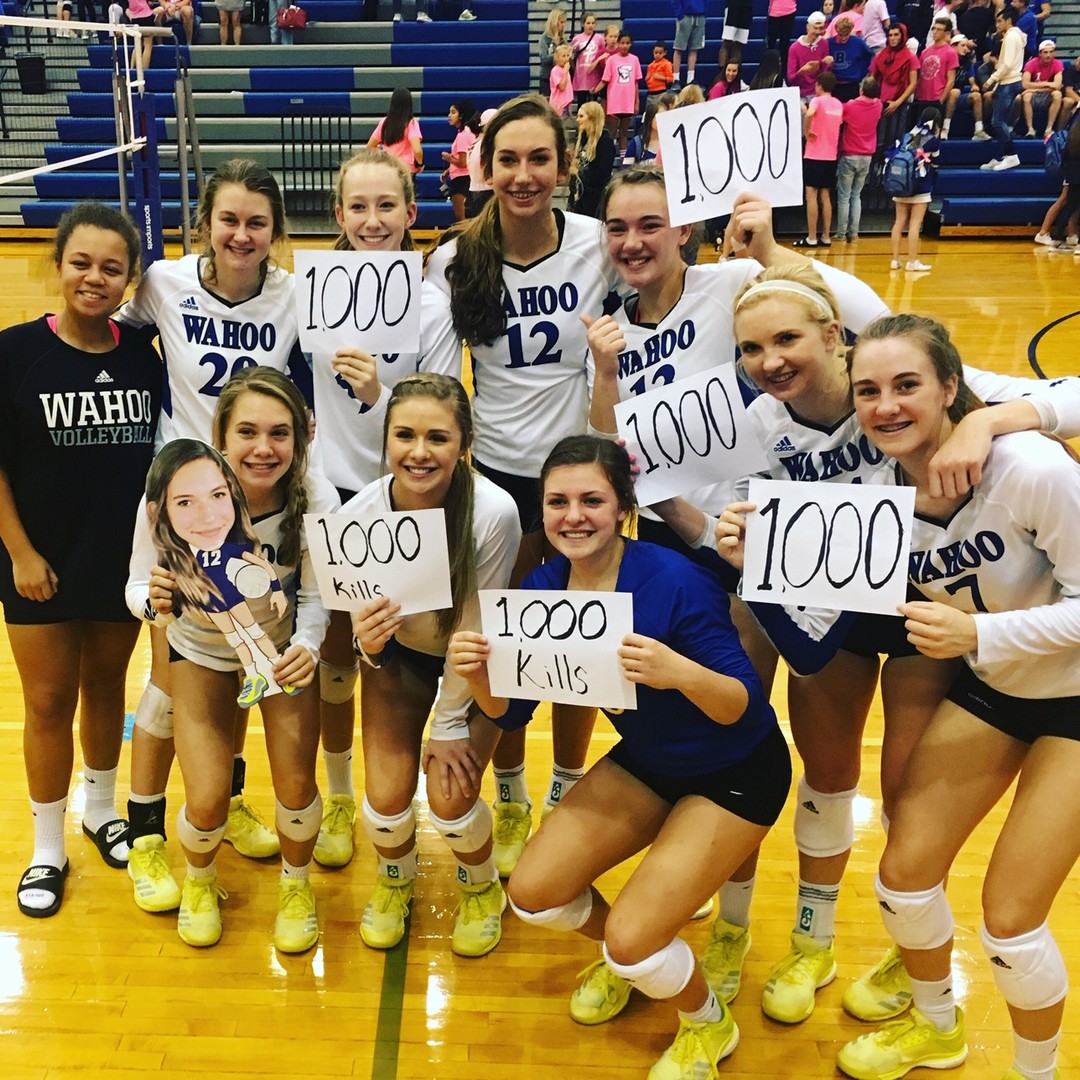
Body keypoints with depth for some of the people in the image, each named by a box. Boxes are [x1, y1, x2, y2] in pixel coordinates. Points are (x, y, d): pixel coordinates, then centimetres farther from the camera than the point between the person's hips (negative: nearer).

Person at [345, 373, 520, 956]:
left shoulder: (494, 512, -33)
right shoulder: (358, 516, -27)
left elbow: (475, 628, -23)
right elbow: (363, 617, -14)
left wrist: (449, 724, -14)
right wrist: (367, 641, -37)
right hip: (398, 654, 2)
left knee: (450, 798, -13)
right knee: (386, 796, -8)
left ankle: (482, 887, 23)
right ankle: (394, 880, 28)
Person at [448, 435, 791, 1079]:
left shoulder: (674, 582, -30)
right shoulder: (544, 588, -12)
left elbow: (744, 705, -27)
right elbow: (511, 711, -4)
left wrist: (680, 672, -47)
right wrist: (477, 674, -26)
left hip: (736, 772, -6)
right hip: (646, 760, 6)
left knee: (632, 938, -16)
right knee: (533, 893, -3)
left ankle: (710, 1026, 19)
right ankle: (626, 957, 30)